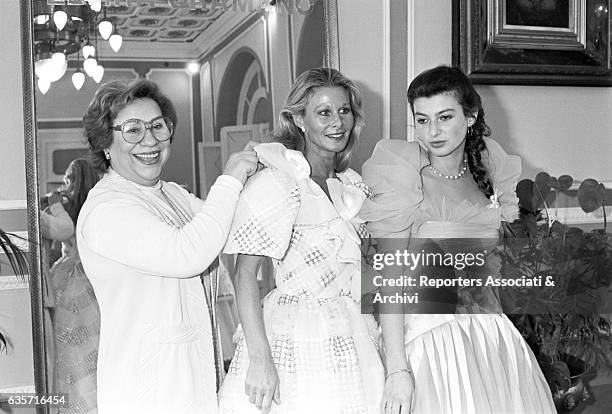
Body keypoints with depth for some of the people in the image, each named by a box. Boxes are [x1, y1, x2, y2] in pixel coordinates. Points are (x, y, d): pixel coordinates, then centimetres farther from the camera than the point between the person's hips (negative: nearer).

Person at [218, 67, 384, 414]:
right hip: (297, 343, -6)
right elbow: (245, 273, -16)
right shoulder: (275, 183, -13)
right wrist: (259, 358, -22)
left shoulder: (353, 184, 11)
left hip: (353, 342, 7)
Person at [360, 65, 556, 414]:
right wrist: (397, 369, -20)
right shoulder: (403, 177, -11)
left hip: (495, 330, 5)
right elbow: (391, 277, -15)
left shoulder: (487, 167, 5)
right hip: (431, 337, -5)